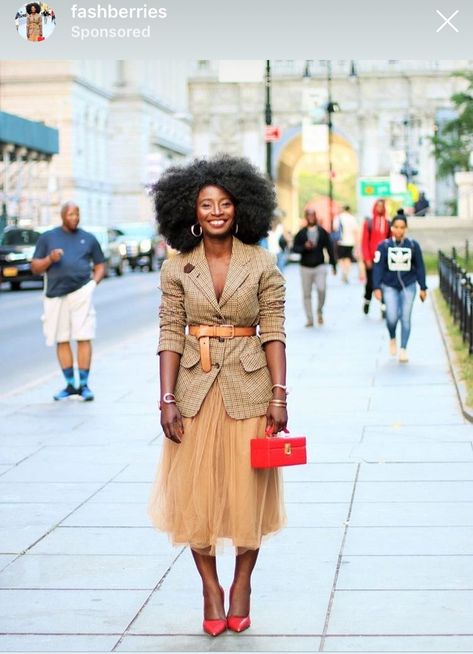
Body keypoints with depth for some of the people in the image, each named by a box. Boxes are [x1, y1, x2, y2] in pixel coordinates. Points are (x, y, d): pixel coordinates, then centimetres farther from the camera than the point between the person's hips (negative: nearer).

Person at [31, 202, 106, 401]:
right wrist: (50, 259, -10)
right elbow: (35, 268, 9)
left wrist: (94, 283, -2)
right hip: (55, 295, 1)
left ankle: (84, 385, -3)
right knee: (62, 340, 3)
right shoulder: (47, 237, 12)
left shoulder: (88, 239, 14)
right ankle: (70, 385, 13)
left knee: (83, 338, -8)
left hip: (81, 293, -1)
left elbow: (100, 266, 16)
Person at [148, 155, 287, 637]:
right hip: (194, 389, 1)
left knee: (248, 489, 5)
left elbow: (273, 332, -3)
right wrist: (167, 399, -7)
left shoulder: (262, 264, -2)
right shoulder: (177, 268, 1)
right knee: (195, 491, 5)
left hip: (248, 388, -1)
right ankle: (210, 587, 21)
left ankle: (242, 585, 23)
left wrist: (279, 394, -10)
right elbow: (170, 336, -1)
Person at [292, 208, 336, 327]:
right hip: (305, 267, 1)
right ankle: (309, 319, 11)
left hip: (320, 267, -1)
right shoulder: (301, 233, 4)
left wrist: (333, 265, 6)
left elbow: (330, 249, 7)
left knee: (322, 289, -19)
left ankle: (320, 312, 5)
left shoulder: (323, 232, 5)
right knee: (306, 294, 2)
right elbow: (294, 248, 0)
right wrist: (304, 247, -19)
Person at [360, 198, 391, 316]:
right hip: (371, 259, -1)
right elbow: (364, 242, -3)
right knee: (370, 283, 4)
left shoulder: (388, 223, 6)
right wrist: (367, 259, -8)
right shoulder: (368, 222, 0)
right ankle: (367, 301, 30)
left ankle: (384, 307, -2)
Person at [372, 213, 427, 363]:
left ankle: (403, 349, 11)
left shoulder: (413, 245, -2)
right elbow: (378, 268, -3)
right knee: (392, 317, -11)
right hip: (389, 286, -1)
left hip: (408, 286, 1)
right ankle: (392, 339, 20)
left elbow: (420, 267, 4)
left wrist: (423, 288, 5)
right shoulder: (384, 246, -4)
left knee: (405, 318, -1)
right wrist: (377, 288, -9)